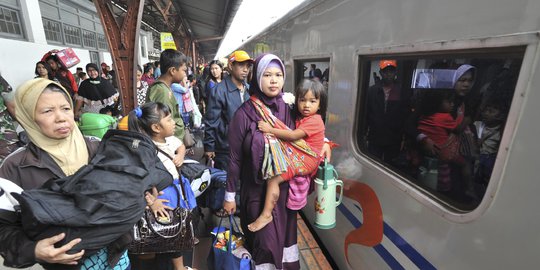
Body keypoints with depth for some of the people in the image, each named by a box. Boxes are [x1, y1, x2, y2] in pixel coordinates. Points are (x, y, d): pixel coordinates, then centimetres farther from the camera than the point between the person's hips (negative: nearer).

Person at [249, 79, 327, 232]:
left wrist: (270, 130, -23)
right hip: (299, 158, 10)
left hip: (306, 160, -10)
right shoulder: (301, 118, 15)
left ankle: (266, 215, -9)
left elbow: (293, 135, -23)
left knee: (272, 179, -18)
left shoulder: (315, 120, -15)